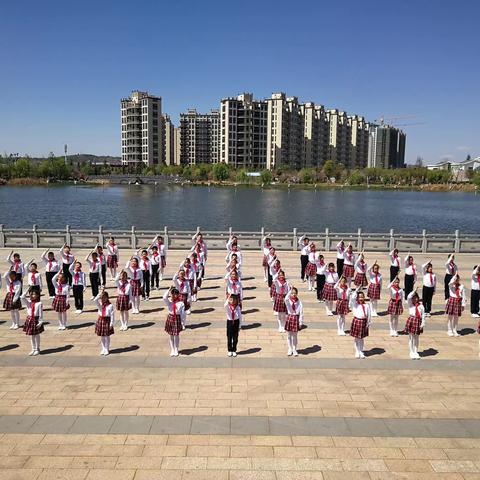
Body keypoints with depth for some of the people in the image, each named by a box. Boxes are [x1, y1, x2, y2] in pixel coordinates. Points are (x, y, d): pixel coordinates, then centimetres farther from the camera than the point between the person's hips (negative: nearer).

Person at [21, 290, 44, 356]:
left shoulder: (39, 303, -11)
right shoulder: (28, 302, 3)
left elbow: (41, 313, -10)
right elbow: (22, 297, -11)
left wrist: (40, 322, -13)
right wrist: (27, 291, -10)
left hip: (36, 320, -5)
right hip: (29, 320, 5)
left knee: (37, 335, 7)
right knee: (31, 335, 11)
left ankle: (37, 349, 20)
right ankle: (33, 349, 22)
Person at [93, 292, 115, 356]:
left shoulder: (110, 305, -11)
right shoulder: (99, 304, 2)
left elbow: (112, 315, -10)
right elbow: (94, 300, -18)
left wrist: (111, 323, -12)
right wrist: (99, 295, -18)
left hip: (107, 321, -4)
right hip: (100, 320, 4)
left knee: (107, 336, 6)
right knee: (102, 336, 12)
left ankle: (107, 349, 19)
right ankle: (103, 349, 25)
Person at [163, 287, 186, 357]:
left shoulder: (180, 303, -9)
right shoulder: (169, 302, -4)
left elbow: (183, 314, -5)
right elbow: (164, 297, -27)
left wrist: (183, 324, -5)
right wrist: (169, 290, -23)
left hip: (177, 319, -2)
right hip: (170, 319, 2)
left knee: (176, 335, 7)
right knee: (170, 335, 8)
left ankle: (176, 350, 22)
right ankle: (172, 350, 21)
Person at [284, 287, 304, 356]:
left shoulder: (299, 302, -4)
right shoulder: (288, 301, -5)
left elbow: (301, 312, -3)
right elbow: (286, 299, -33)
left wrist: (301, 322, -5)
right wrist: (290, 291, -37)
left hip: (296, 318, 0)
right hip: (289, 318, 0)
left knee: (295, 336, 10)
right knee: (289, 335, 9)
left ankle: (294, 349, 23)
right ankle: (290, 349, 23)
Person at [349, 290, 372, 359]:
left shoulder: (366, 305, 2)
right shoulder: (355, 304, -1)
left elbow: (369, 315, 5)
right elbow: (352, 298, -18)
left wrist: (368, 323, 2)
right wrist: (357, 291, -13)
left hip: (363, 322, 1)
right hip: (356, 321, -1)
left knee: (361, 338, 12)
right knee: (357, 338, 6)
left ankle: (361, 352, 23)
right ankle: (357, 352, 18)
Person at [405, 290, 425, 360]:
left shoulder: (421, 306, 3)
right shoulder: (410, 304, 3)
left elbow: (423, 315, 3)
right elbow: (408, 297, -15)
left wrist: (422, 324, -3)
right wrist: (414, 291, -13)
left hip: (418, 322, 1)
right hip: (411, 321, -1)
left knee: (416, 338, 9)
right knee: (411, 338, 3)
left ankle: (415, 352, 19)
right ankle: (412, 352, 11)